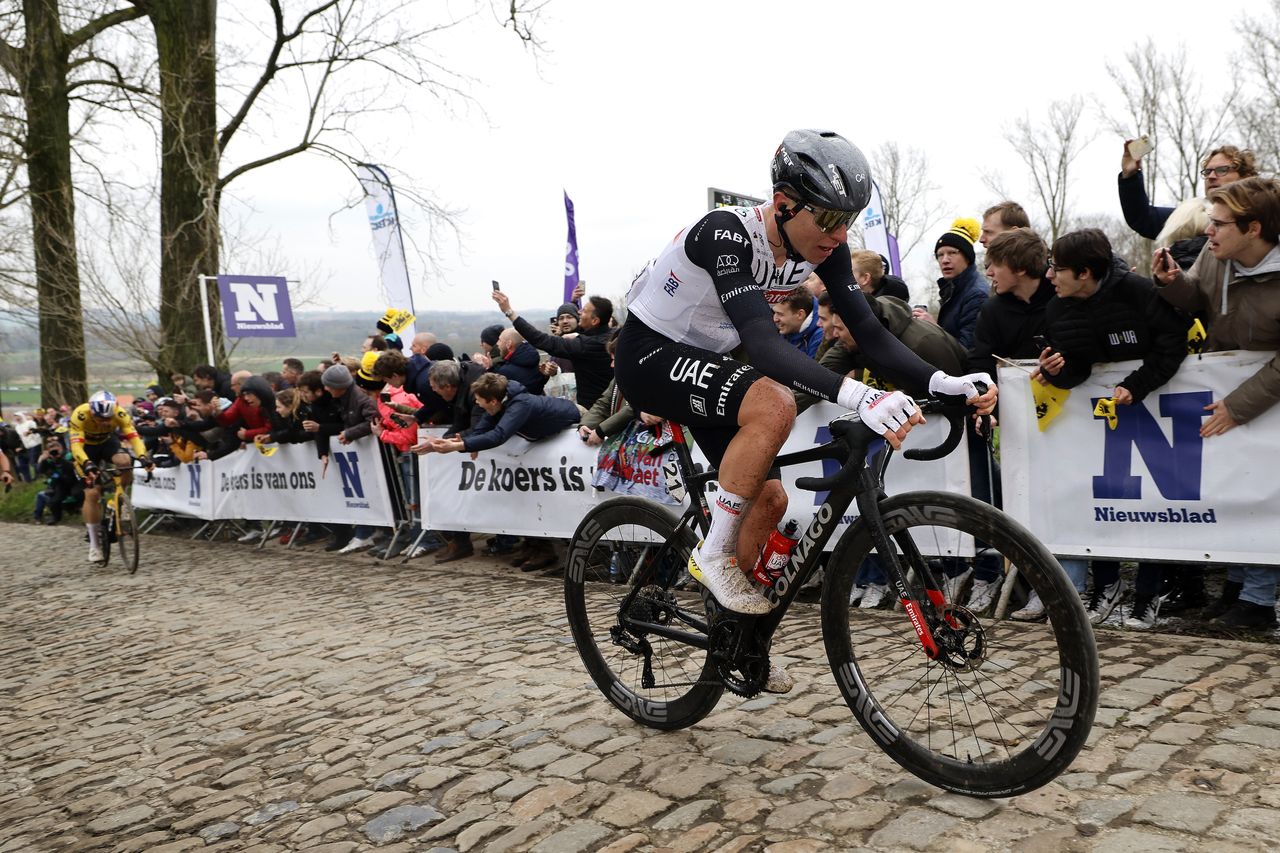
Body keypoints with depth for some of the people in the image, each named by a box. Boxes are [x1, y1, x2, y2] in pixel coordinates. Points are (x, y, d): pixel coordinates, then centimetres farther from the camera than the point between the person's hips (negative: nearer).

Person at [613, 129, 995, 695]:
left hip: (704, 360, 8)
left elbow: (870, 333, -13)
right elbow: (762, 342, -44)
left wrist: (942, 382, -29)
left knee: (769, 499, 4)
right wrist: (854, 395, -57)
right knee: (774, 404, -34)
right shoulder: (726, 234, -32)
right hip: (650, 355, -8)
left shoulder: (823, 247, -10)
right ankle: (714, 554, -15)